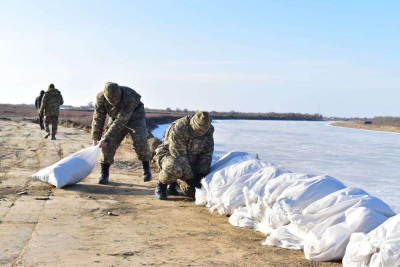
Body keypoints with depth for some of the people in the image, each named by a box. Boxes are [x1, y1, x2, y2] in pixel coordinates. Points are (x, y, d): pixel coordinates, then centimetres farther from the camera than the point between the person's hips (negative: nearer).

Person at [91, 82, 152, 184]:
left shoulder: (130, 97, -38)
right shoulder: (101, 97, -24)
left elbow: (121, 121, -38)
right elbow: (98, 118, -16)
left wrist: (106, 138, -37)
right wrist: (95, 139, -19)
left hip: (135, 117, -3)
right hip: (116, 117, 3)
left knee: (140, 140, -23)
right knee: (109, 144, -12)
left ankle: (146, 169, -4)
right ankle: (104, 174, -1)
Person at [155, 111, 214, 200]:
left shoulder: (209, 130, -12)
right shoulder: (178, 129, -31)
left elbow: (207, 153, -5)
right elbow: (179, 156, -31)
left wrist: (202, 173, -15)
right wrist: (189, 179, -30)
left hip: (190, 161, 6)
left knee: (192, 192, -7)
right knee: (173, 169, -42)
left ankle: (172, 183, 24)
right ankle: (161, 185, -8)